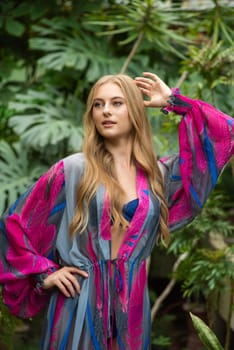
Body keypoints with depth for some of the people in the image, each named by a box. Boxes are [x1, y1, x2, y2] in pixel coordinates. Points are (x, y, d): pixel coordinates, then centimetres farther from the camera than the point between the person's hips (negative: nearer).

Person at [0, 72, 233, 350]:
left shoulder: (159, 173, 6)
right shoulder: (73, 169, -2)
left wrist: (173, 101, 9)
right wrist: (44, 272, -2)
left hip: (131, 301, 3)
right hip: (79, 300, -3)